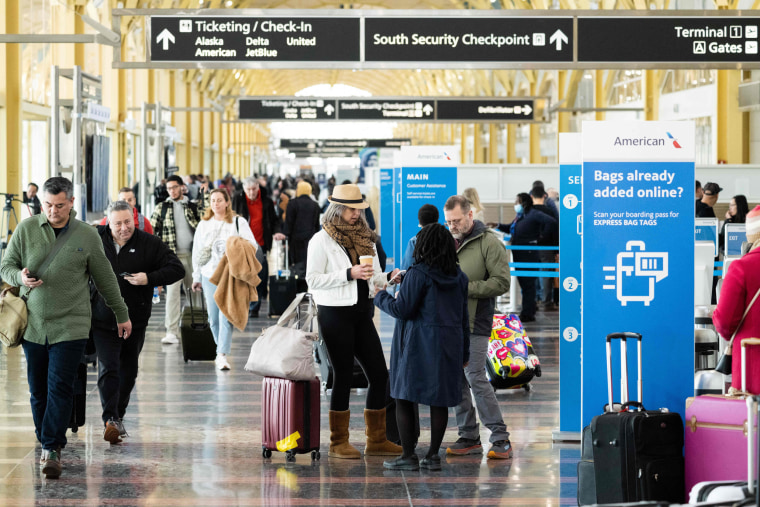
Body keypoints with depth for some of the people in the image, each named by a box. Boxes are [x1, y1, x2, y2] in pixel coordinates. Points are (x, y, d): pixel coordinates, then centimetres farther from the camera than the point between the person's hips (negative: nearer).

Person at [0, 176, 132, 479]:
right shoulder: (26, 229, 3)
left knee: (60, 388, -10)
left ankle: (52, 450, -11)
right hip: (33, 325, 2)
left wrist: (122, 314, 19)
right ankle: (46, 444, 20)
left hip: (70, 326, -2)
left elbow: (105, 278, 11)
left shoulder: (87, 236, 2)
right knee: (38, 391, 6)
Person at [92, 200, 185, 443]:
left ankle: (119, 415, 31)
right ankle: (110, 419, -17)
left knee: (128, 371, 13)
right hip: (103, 320, -1)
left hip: (135, 321, 1)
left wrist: (149, 278, -19)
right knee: (108, 369, -13)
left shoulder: (149, 244, -4)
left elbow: (177, 269, -5)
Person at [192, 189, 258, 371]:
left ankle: (222, 354, -16)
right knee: (213, 318, 4)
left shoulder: (238, 222, 4)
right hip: (209, 274, 4)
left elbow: (252, 245, 1)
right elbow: (197, 251, 17)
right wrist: (196, 277, 17)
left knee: (226, 316, -14)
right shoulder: (204, 225, 14)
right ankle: (222, 348, 19)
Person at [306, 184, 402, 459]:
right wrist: (349, 274, -20)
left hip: (362, 313, 6)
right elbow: (313, 279, -13)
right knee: (343, 375, -1)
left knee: (379, 374, 3)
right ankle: (338, 443, 10)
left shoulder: (365, 237, 13)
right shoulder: (322, 240, -7)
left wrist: (389, 276, -4)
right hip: (335, 314, -6)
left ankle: (377, 441, 12)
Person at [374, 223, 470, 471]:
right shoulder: (459, 277, 7)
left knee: (404, 397, 1)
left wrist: (381, 296, 4)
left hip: (418, 345, -6)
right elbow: (463, 317, 10)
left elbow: (402, 309, -14)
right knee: (439, 400, 7)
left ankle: (408, 455, 0)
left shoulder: (418, 274, -13)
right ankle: (433, 455, 8)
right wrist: (464, 352, 16)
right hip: (447, 346, 6)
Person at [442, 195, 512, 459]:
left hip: (474, 323, -7)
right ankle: (469, 437, 16)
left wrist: (466, 288, -17)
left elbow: (501, 282, -12)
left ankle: (500, 438, -4)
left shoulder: (489, 243, -5)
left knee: (475, 378, -11)